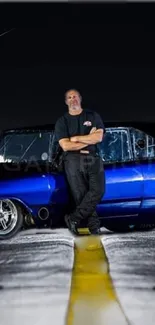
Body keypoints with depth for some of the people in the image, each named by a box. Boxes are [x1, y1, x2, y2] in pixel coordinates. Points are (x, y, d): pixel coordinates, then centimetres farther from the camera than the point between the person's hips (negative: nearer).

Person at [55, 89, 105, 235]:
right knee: (81, 195, -6)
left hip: (93, 159, 1)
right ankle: (94, 227, -3)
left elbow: (98, 137, -4)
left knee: (97, 190, -17)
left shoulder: (93, 116, 10)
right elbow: (65, 146, -5)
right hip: (73, 161, -1)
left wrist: (76, 138, -5)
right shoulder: (62, 121, 6)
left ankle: (74, 218, -11)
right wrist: (88, 140, -5)